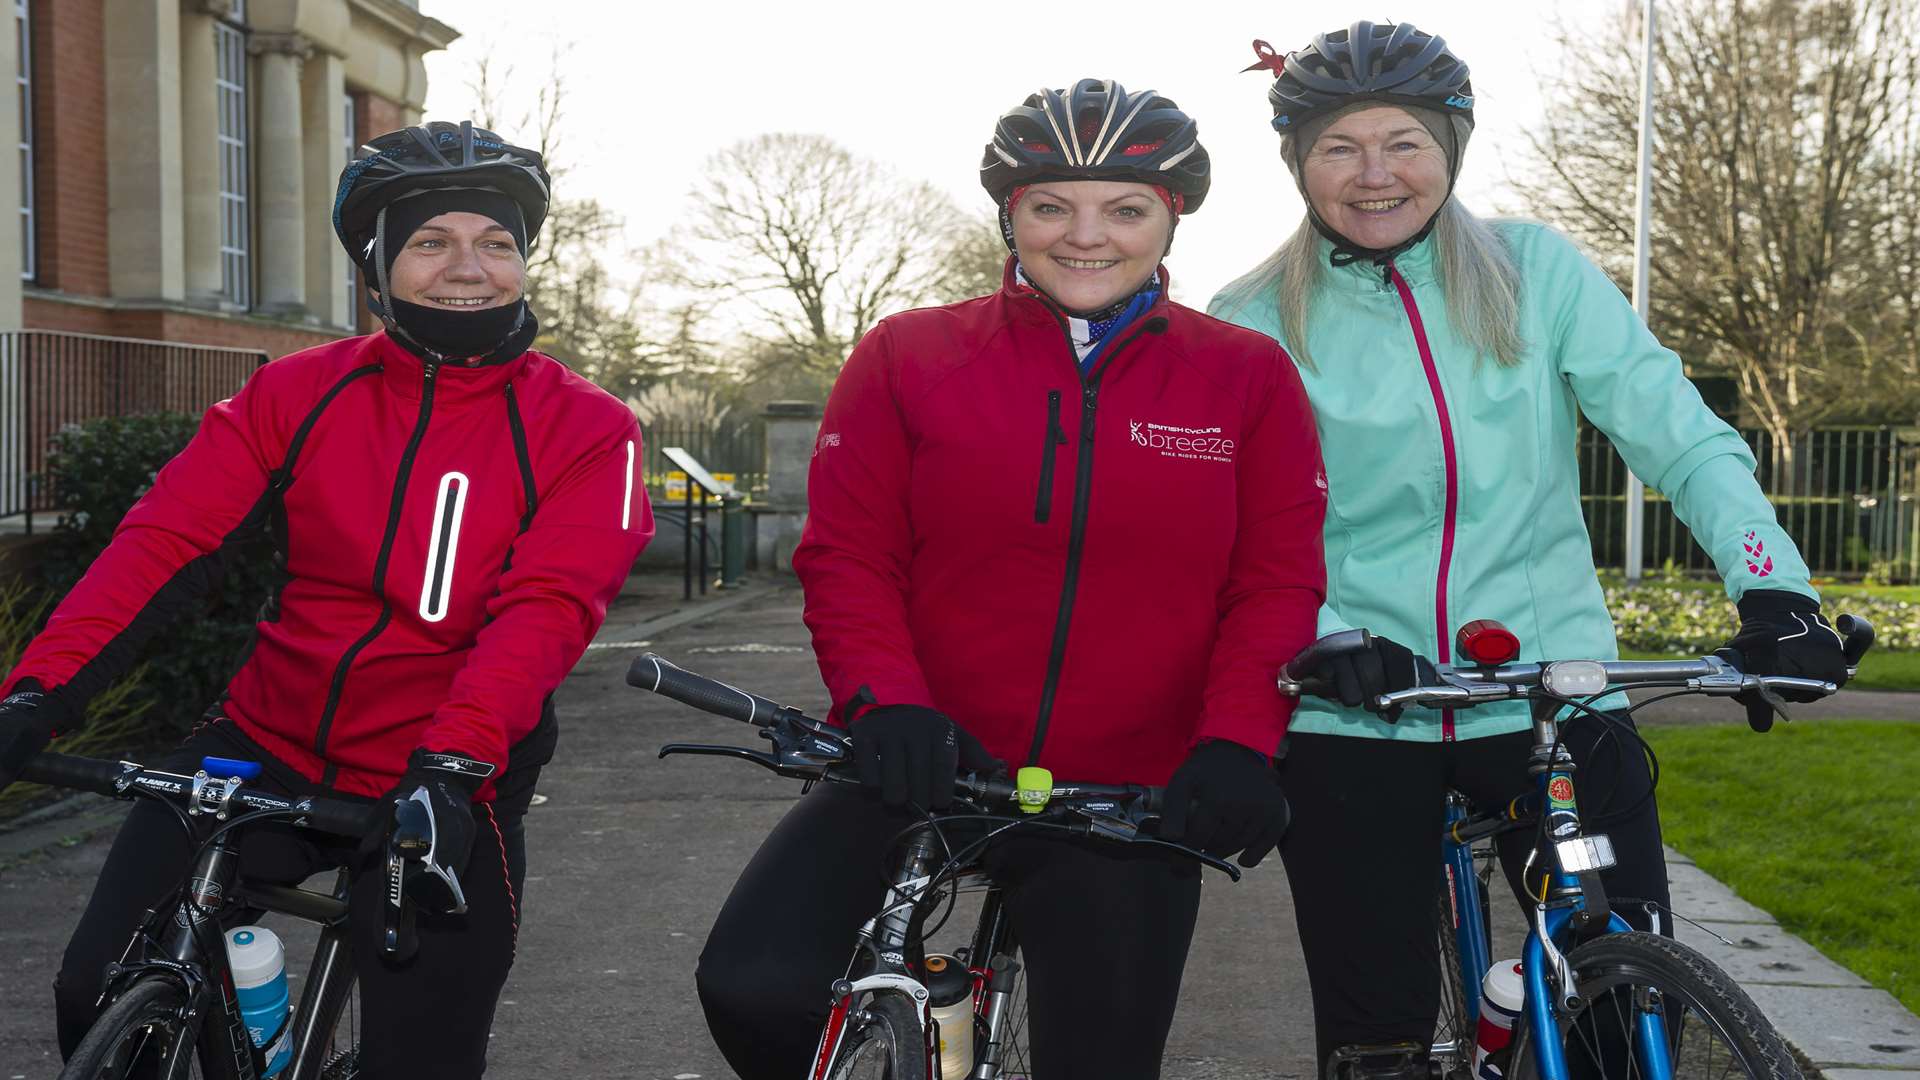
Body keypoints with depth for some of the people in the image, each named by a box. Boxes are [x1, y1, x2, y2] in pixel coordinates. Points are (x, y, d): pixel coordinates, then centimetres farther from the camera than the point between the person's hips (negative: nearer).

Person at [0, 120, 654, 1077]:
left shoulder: (585, 430, -5)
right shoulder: (298, 393, 1)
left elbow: (544, 609, -18)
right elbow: (161, 542, -8)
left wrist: (453, 763, -34)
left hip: (441, 791, -2)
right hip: (266, 748, 2)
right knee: (102, 1000, -6)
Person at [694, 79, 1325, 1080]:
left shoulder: (1247, 377, 3)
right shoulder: (908, 355, 2)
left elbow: (1277, 583, 2)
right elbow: (847, 558, 1)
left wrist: (1237, 740, -15)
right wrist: (886, 701, -17)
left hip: (1128, 803, 1)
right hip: (925, 766, 0)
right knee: (756, 988, -20)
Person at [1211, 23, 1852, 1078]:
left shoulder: (1536, 270, 3)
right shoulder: (1254, 323, 2)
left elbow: (1677, 431, -3)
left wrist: (1773, 586, -18)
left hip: (1552, 699, 1)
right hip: (1350, 723, 0)